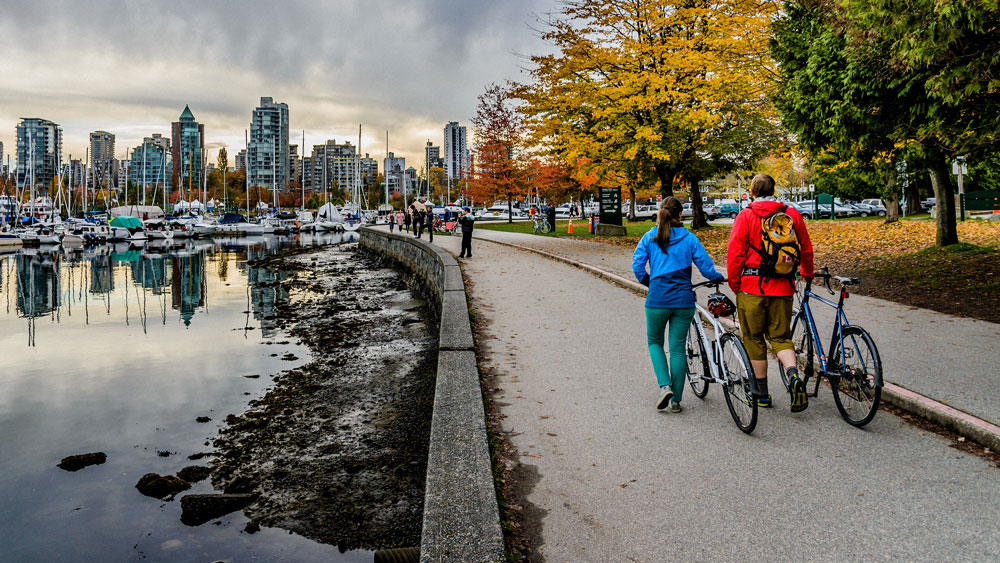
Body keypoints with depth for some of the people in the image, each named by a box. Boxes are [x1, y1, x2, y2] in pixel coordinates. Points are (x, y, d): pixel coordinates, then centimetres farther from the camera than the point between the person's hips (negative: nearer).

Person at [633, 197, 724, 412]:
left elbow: (637, 264, -6)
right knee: (678, 347, 9)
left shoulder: (650, 237, 1)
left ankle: (665, 386, -2)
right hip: (683, 300, 1)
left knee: (655, 342, 19)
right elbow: (706, 267, -2)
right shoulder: (689, 238, 0)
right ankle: (676, 400, 13)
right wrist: (720, 279, 18)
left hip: (657, 299, 0)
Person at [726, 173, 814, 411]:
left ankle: (762, 394, 16)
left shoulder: (745, 216, -5)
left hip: (752, 287, -3)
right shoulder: (792, 215, 5)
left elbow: (735, 253, -10)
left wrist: (734, 284, 0)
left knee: (754, 339, 10)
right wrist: (807, 274, 31)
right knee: (780, 337, 14)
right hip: (782, 286, 3)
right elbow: (806, 249, 13)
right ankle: (794, 376, -13)